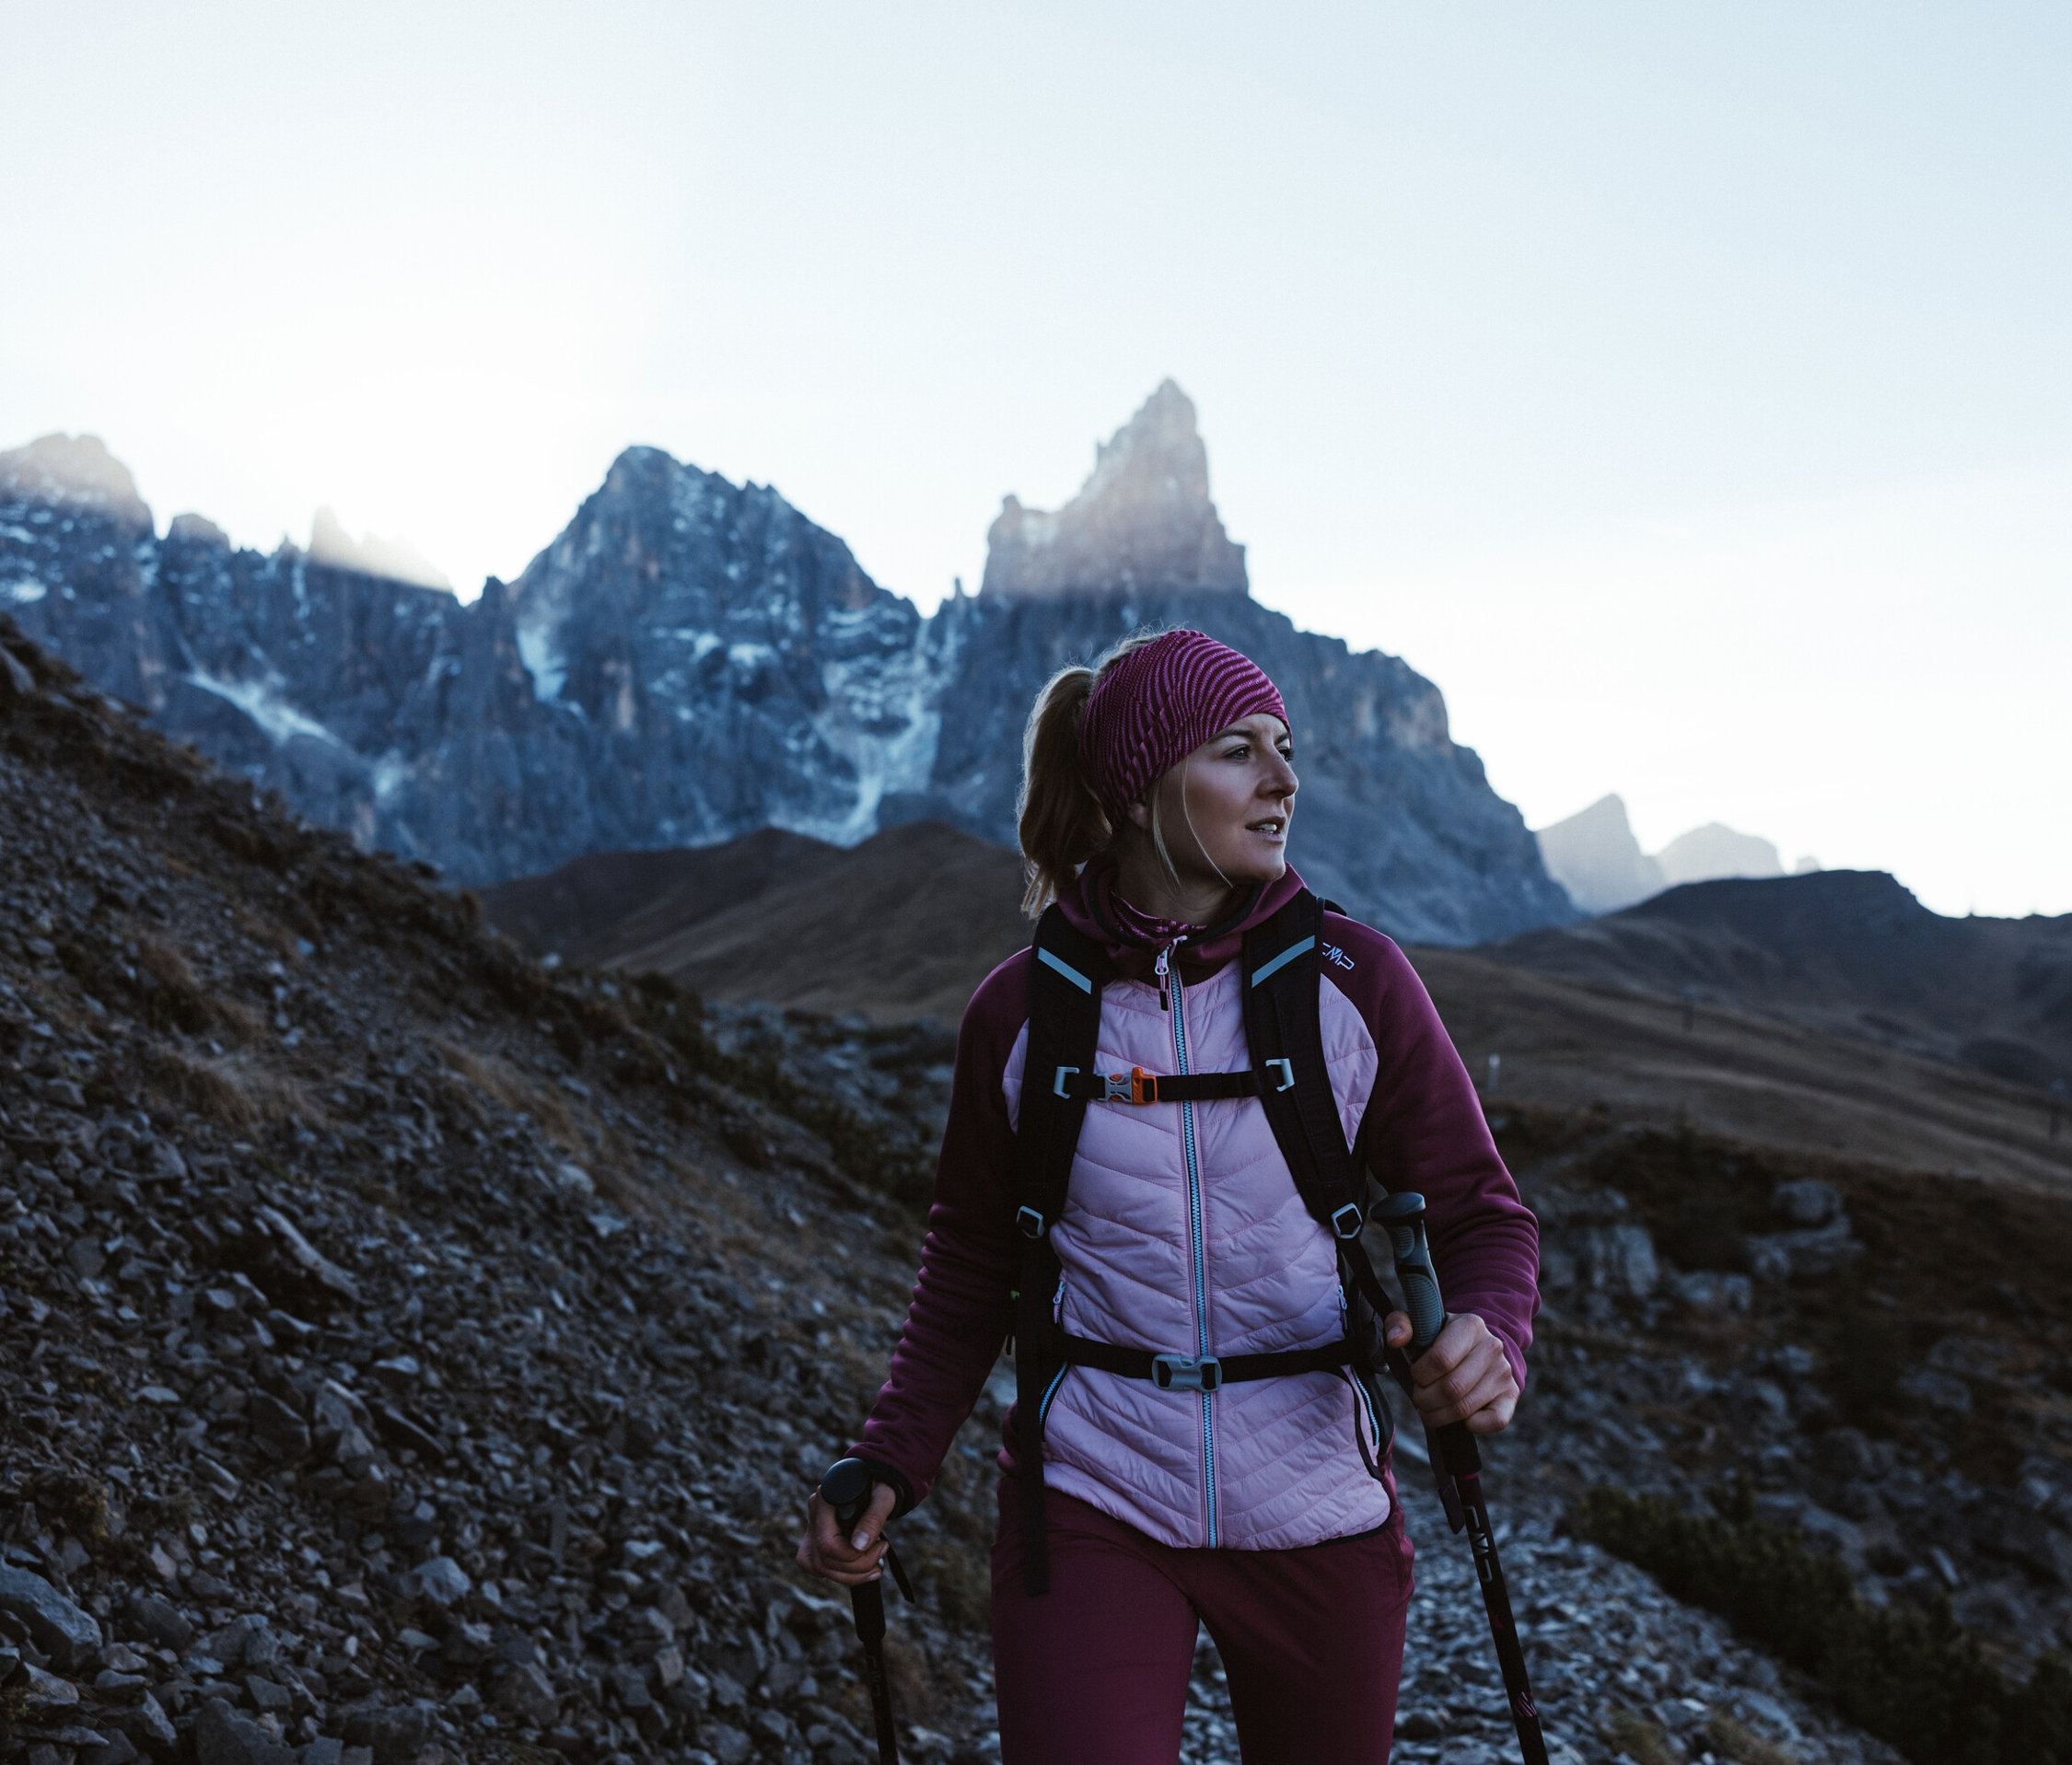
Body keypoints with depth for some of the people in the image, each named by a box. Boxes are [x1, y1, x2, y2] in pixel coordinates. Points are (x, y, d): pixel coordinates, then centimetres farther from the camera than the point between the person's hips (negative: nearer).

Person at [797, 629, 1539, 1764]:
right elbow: (969, 1276, 7)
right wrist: (888, 1469, -5)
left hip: (1317, 1507, 1)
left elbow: (1480, 1215, -1)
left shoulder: (1350, 979, -5)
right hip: (1091, 1508, -1)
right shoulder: (1022, 1012, -4)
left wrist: (1488, 1340, -23)